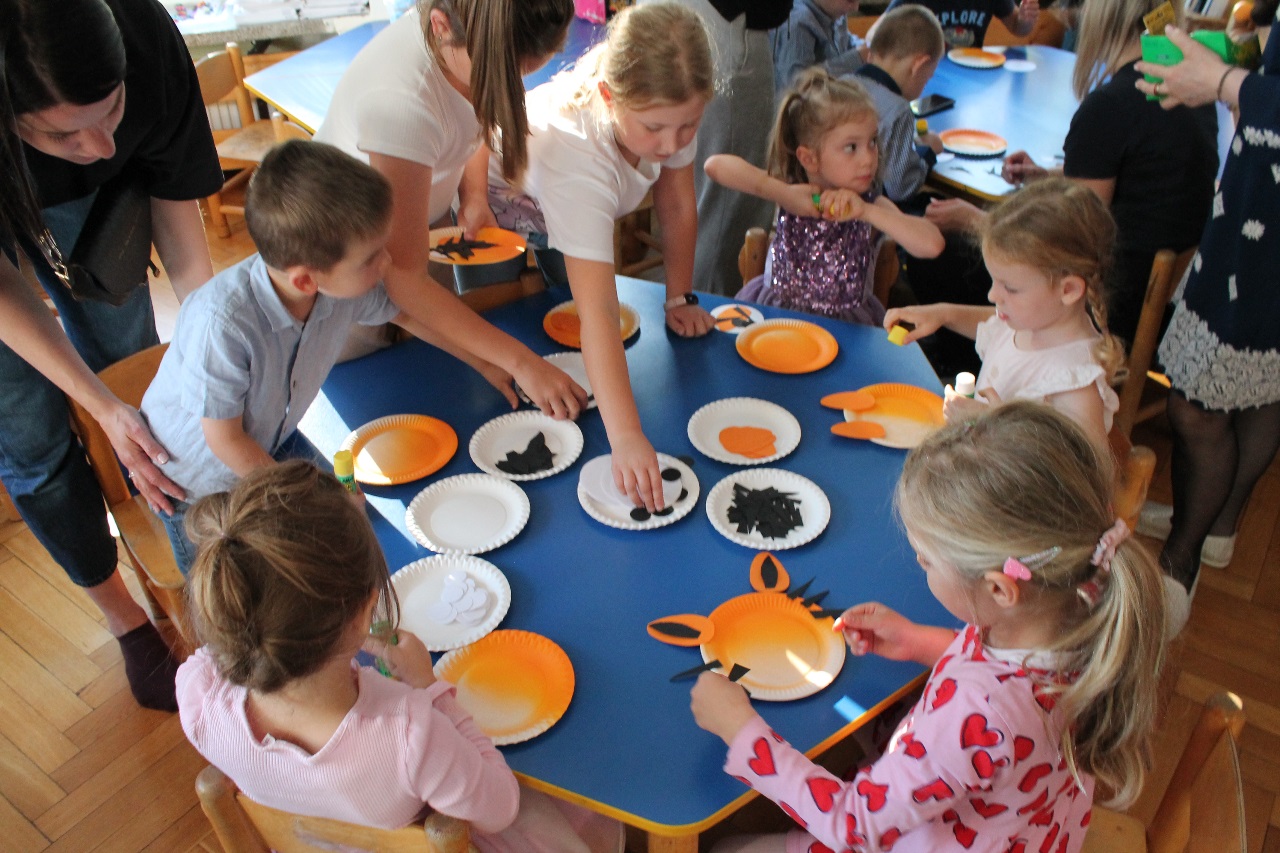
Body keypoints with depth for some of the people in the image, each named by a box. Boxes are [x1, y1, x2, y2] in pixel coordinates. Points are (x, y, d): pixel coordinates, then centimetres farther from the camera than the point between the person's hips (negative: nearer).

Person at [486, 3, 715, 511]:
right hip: (503, 199, -5)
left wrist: (679, 299, -12)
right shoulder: (574, 151, -49)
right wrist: (626, 437, -60)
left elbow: (677, 204, -13)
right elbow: (597, 312, -55)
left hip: (584, 212, 5)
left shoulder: (669, 107, -32)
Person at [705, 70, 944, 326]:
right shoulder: (790, 189, -6)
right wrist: (785, 195, -23)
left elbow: (932, 244, -21)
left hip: (847, 328, -1)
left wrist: (866, 211, -28)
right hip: (777, 317, 2)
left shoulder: (872, 206, -5)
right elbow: (716, 166, -18)